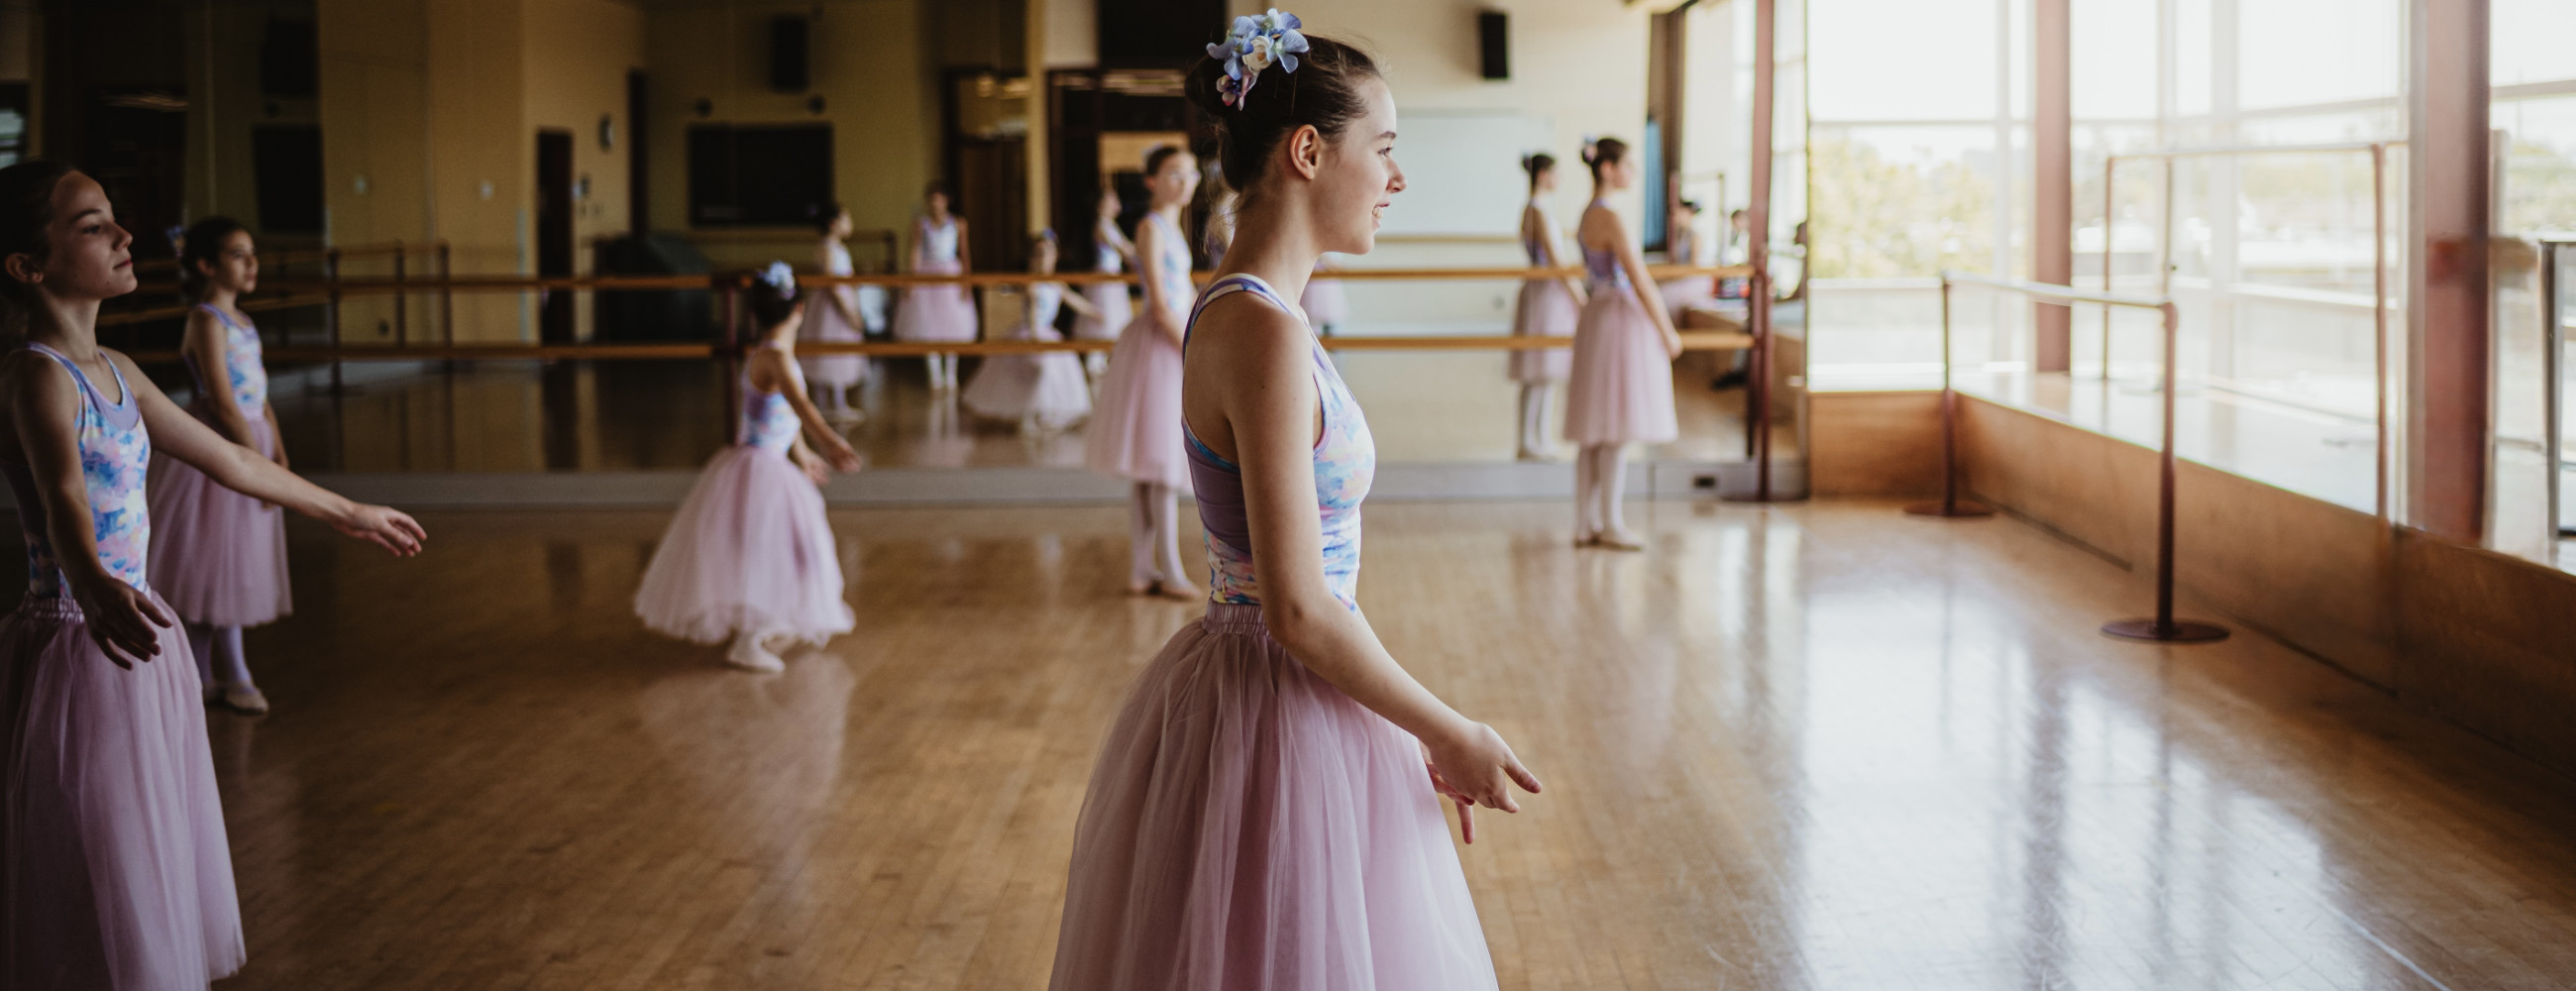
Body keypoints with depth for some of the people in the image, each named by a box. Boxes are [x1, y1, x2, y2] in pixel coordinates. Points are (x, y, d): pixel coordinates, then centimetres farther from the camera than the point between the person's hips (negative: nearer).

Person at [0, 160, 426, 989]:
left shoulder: (111, 371, 9)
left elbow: (229, 460, 21)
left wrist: (347, 514, 30)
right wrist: (95, 588, -58)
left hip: (135, 639, 9)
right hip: (77, 649, -9)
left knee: (150, 879, 16)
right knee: (93, 902, -1)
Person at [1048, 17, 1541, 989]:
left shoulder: (1238, 314, 9)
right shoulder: (1264, 333, -21)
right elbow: (1299, 609, -23)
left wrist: (1424, 726, 17)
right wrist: (1452, 735, -12)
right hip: (1281, 719, -10)